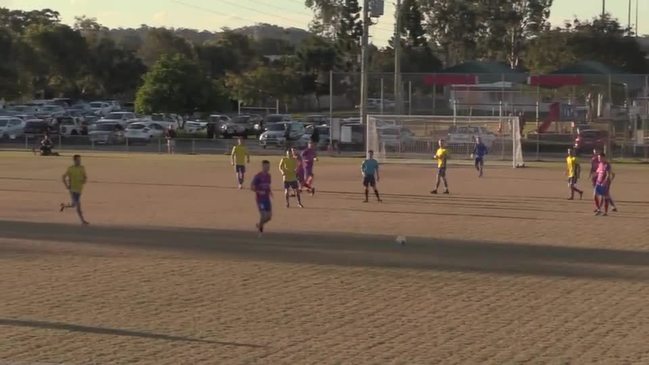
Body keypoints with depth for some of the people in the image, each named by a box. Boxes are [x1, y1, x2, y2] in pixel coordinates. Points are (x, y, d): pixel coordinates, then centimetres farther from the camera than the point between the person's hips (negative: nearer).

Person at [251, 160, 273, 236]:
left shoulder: (268, 175, 9)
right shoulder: (258, 176, -12)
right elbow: (251, 187, -11)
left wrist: (270, 192, 3)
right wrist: (259, 192, -25)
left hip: (267, 198, 7)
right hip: (260, 199, -6)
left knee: (269, 216, 3)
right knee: (263, 215, -13)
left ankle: (259, 225, 30)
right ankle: (260, 230, 8)